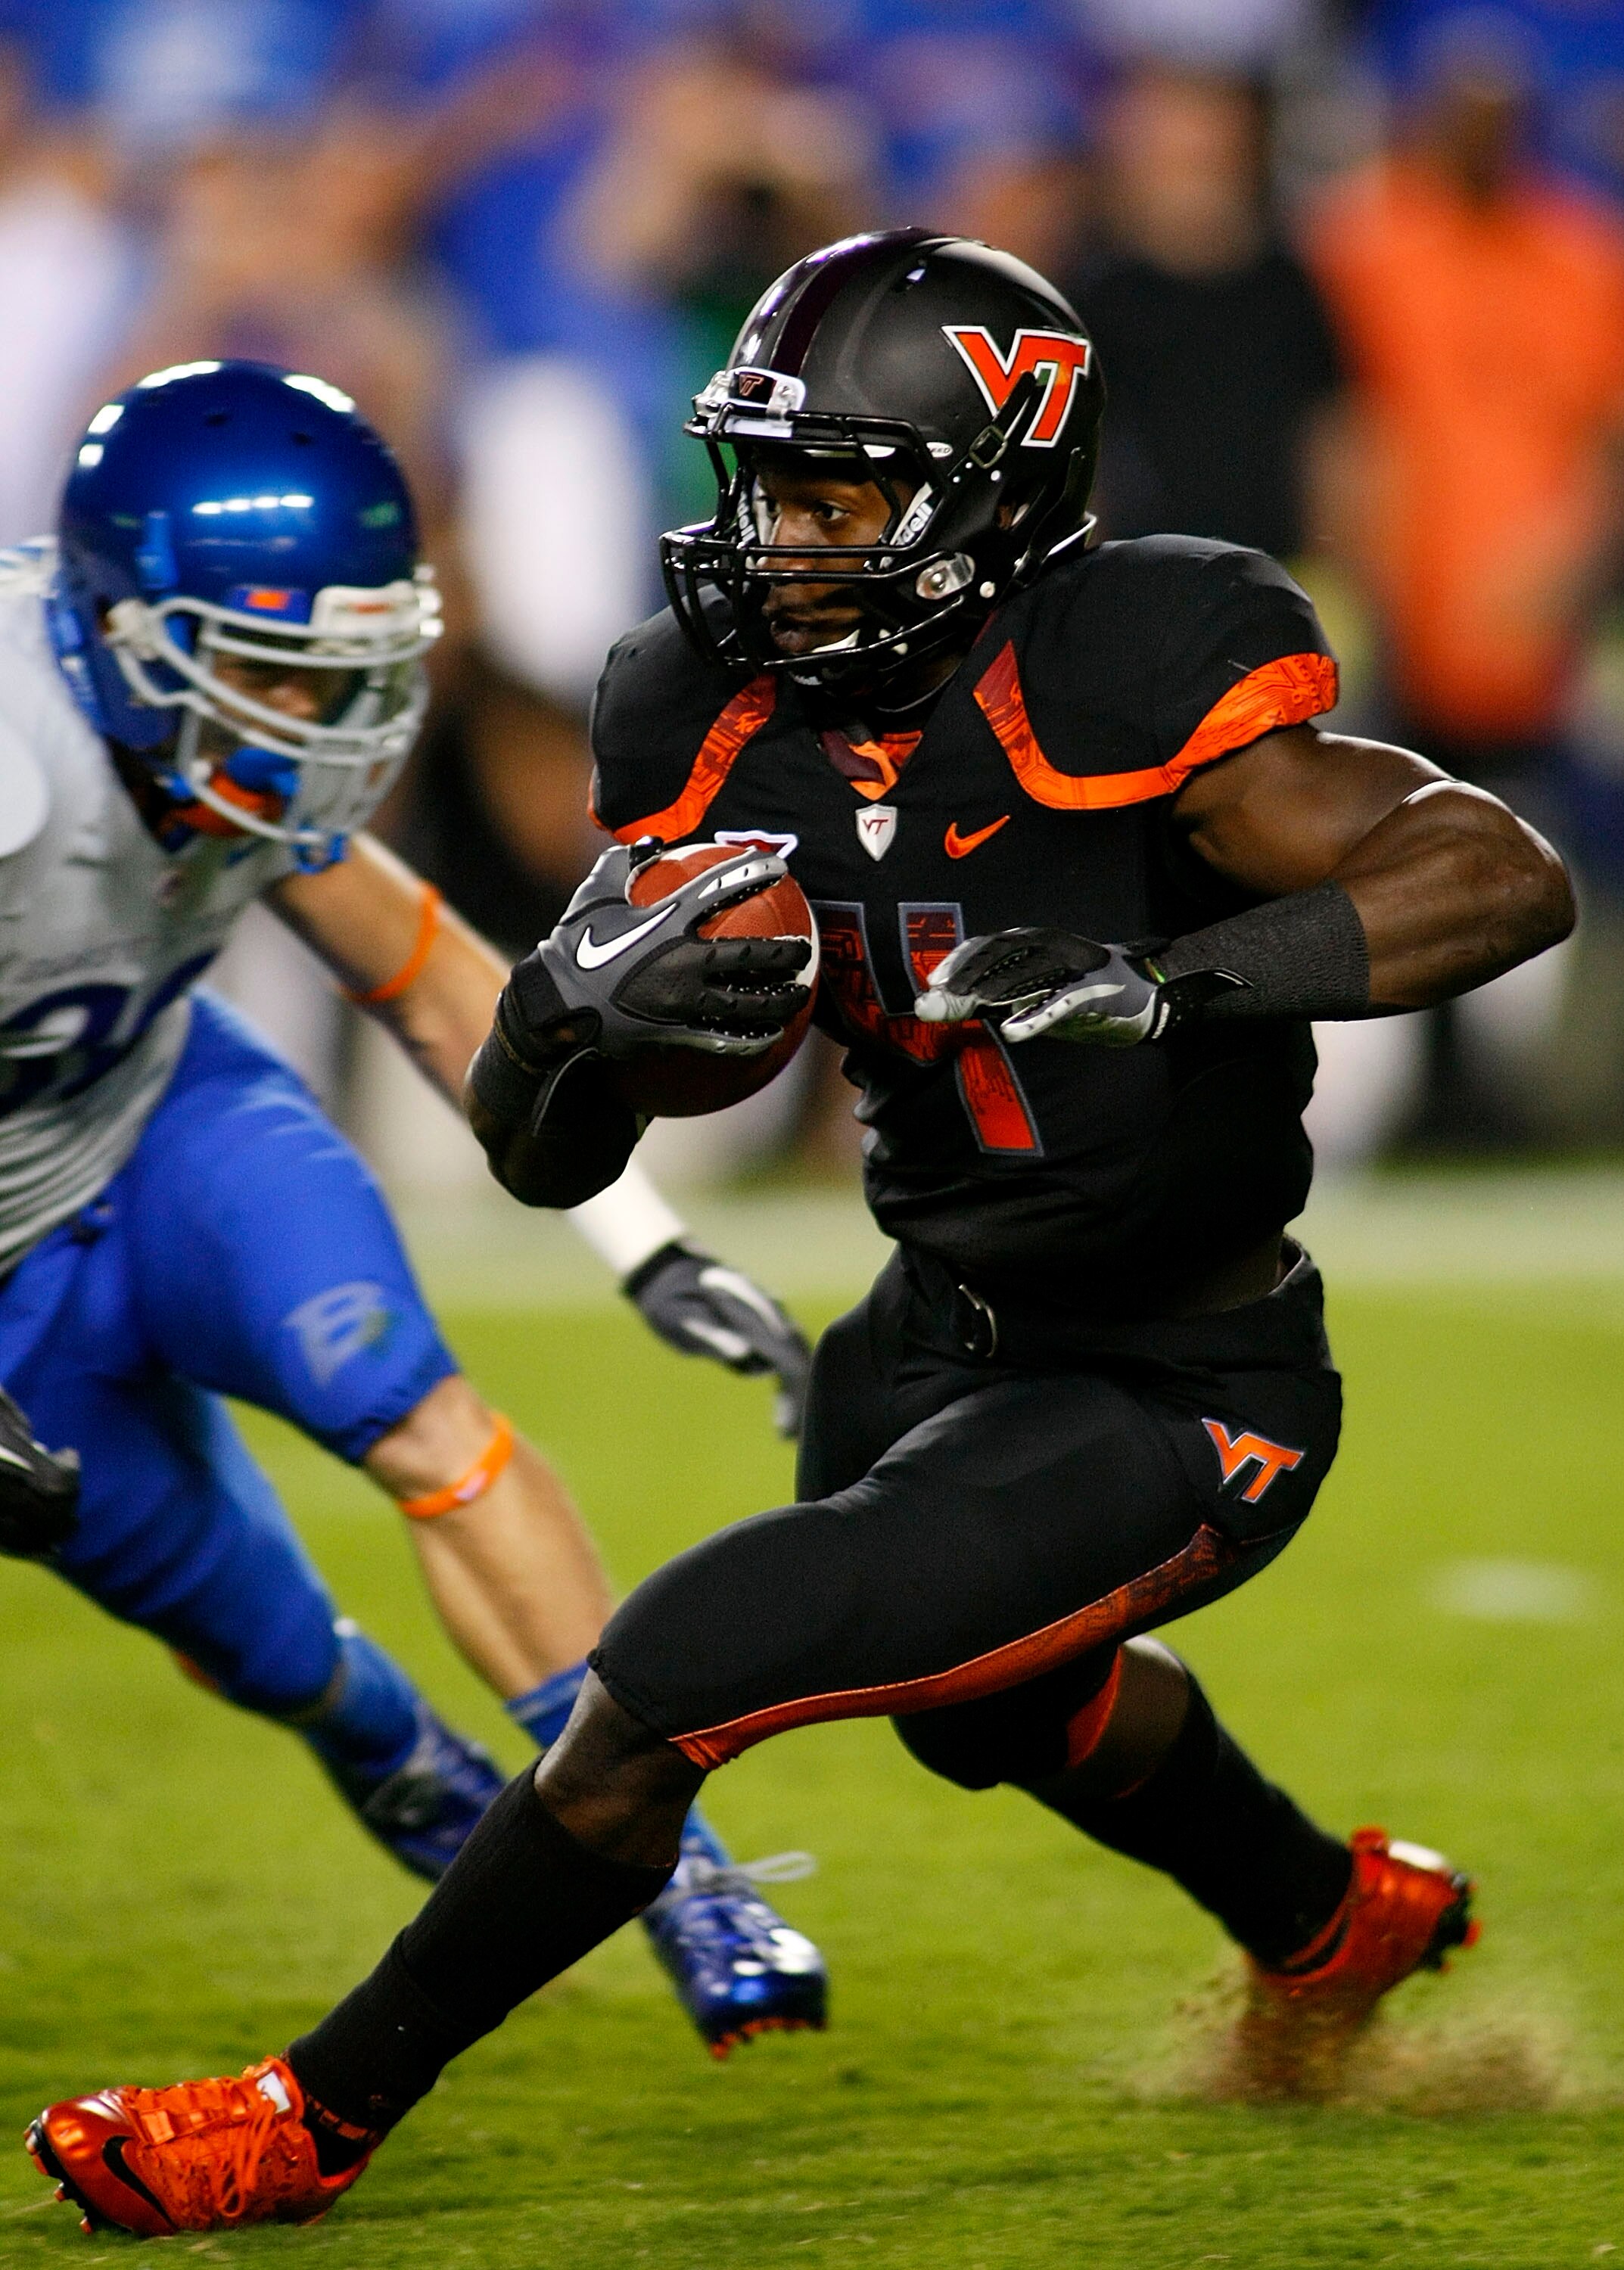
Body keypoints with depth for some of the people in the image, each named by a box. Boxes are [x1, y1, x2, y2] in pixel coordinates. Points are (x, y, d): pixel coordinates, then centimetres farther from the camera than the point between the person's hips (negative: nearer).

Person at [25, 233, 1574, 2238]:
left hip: (1169, 1404, -9)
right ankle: (1340, 1926, 65)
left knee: (664, 1688, -16)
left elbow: (1505, 874, -35)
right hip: (940, 1342, 9)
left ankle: (317, 2121, 0)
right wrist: (578, 1001, -28)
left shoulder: (1116, 685, -26)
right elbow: (543, 1160, -4)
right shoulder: (723, 726, -7)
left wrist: (1162, 981, -44)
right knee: (985, 1688, 36)